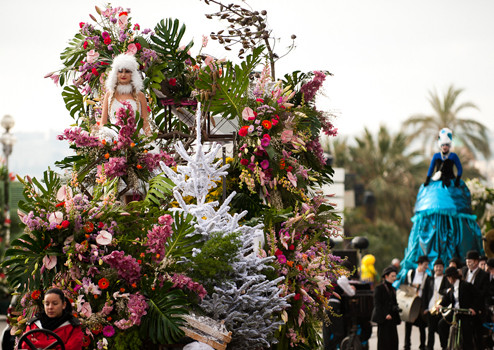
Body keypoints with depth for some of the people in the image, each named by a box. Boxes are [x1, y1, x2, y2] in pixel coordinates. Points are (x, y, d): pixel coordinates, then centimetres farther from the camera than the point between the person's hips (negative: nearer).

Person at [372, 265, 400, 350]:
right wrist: (385, 315, -21)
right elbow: (377, 304, -12)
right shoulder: (379, 288, -6)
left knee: (393, 341, 3)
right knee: (384, 340, -5)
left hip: (392, 318, 7)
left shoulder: (392, 289, 17)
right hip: (383, 319, -7)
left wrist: (398, 318, 14)